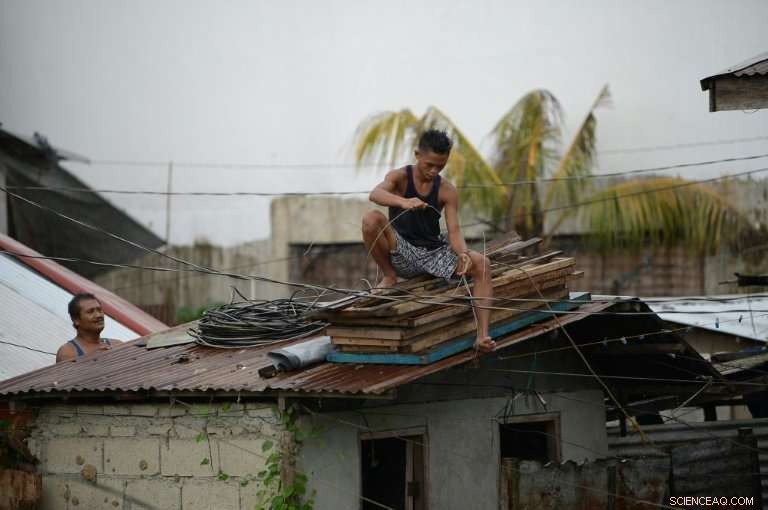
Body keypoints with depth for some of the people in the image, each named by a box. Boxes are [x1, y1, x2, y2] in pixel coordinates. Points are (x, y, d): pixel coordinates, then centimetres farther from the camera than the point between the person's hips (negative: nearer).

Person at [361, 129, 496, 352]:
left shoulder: (447, 191, 1)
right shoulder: (400, 177, -5)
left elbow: (454, 231, -7)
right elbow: (375, 194, -28)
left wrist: (462, 254, -31)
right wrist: (403, 202, -50)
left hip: (434, 253, 2)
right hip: (401, 255, -2)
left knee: (481, 263, -21)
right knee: (371, 219, -29)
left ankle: (482, 335, -27)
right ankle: (389, 276, -6)